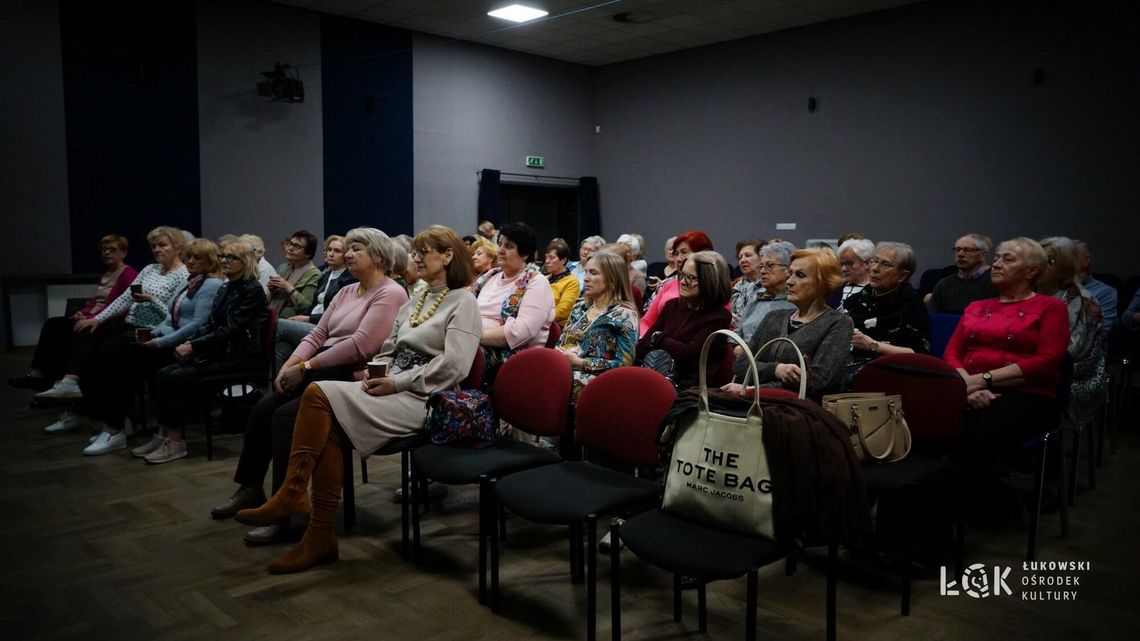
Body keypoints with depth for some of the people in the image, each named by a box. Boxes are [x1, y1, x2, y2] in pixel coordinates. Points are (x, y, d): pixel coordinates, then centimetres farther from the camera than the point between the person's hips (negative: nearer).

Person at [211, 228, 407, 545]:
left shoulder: (390, 293, -8)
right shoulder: (346, 292, 20)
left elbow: (360, 346, -19)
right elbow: (317, 335, 15)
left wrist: (306, 367, -16)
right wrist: (290, 364, -3)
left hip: (352, 379, -8)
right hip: (322, 373, 8)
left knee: (286, 416, -24)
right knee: (263, 408, -8)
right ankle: (250, 488, 10)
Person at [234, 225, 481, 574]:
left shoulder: (463, 302, -3)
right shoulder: (414, 302, 23)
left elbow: (452, 366, -15)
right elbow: (388, 350, 21)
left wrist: (397, 383, -15)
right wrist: (375, 374, 0)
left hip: (424, 398, -7)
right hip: (393, 389, 7)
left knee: (319, 394, -22)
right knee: (330, 428, -23)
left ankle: (291, 496, -17)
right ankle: (320, 536, -21)